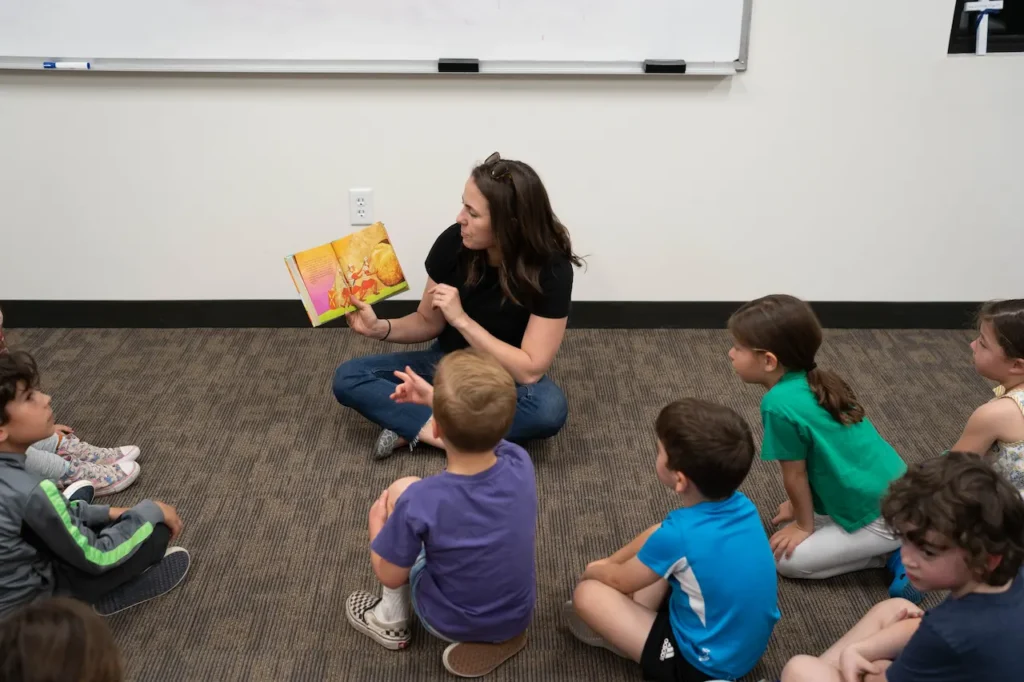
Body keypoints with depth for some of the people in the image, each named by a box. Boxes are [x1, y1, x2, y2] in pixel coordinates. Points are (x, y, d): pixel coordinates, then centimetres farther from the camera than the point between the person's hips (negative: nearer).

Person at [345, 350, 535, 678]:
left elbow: (390, 576, -14)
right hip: (518, 615, 4)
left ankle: (391, 620, 19)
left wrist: (377, 522, 2)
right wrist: (435, 399, 10)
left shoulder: (419, 502, -33)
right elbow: (477, 429, 4)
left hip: (451, 624, -4)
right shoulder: (519, 463, -21)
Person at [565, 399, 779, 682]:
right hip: (753, 639, 7)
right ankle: (637, 618, 13)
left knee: (587, 593, -9)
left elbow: (620, 580, -8)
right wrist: (609, 562, 14)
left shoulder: (678, 535, -30)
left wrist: (592, 571, 12)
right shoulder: (741, 505, -10)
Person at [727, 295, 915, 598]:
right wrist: (800, 507, 22)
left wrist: (804, 525, 3)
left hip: (883, 517, -8)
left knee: (787, 559, 0)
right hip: (897, 493, 9)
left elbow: (795, 475, -12)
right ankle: (896, 543, 15)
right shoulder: (812, 382, 1)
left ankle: (892, 553, 2)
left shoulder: (779, 404, -25)